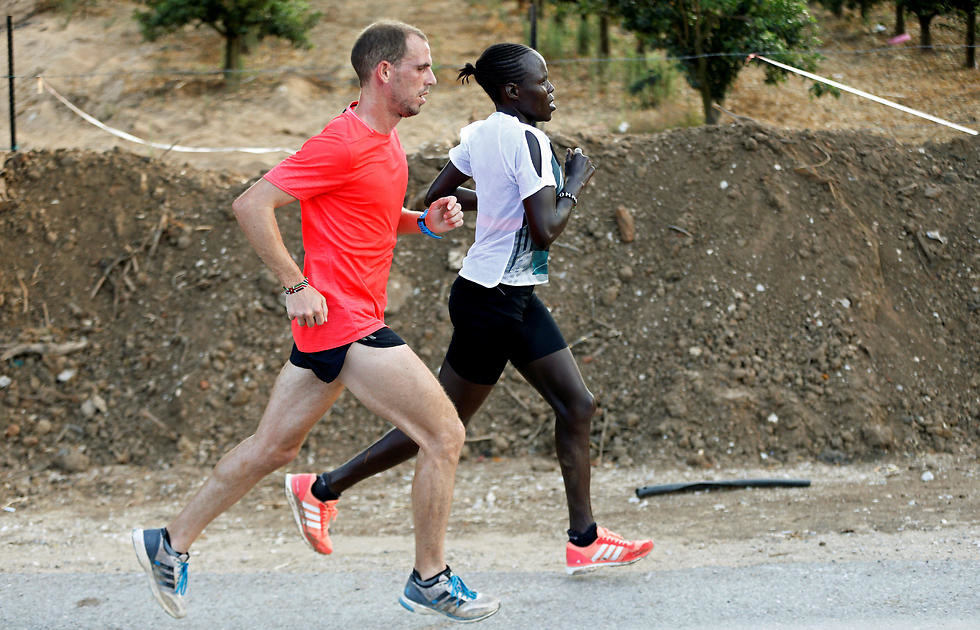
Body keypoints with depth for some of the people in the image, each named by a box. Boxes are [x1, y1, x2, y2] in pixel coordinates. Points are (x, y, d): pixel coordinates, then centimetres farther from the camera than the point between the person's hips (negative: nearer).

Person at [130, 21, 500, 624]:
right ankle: (430, 580, 4)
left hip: (330, 323, 10)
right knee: (445, 434, -7)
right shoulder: (343, 143, -17)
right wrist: (296, 285, -18)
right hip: (345, 322, -10)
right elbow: (252, 205, -18)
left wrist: (425, 221, 7)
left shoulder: (386, 142, 13)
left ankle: (171, 544, 26)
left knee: (273, 447, 17)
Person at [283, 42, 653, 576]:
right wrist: (574, 184, -11)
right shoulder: (528, 141, -21)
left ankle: (584, 541, 11)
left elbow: (437, 196, 14)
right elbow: (545, 230, -26)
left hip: (515, 298, 10)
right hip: (494, 302, -10)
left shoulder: (481, 134, 6)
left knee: (577, 406, 9)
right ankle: (322, 488, 11)